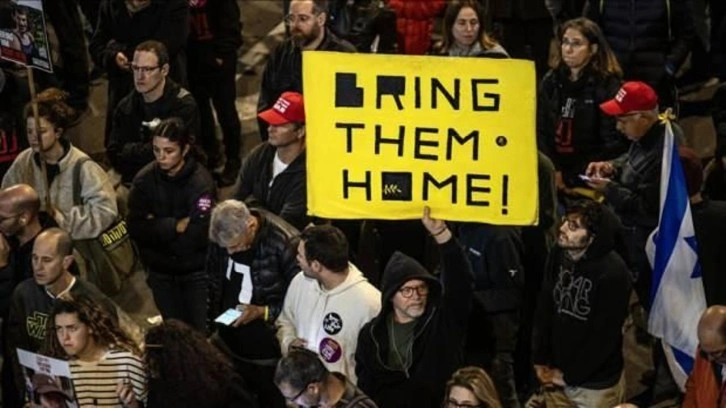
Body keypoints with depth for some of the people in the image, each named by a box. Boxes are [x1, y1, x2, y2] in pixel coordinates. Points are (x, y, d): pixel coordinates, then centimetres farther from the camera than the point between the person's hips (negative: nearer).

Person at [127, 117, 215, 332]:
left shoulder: (201, 181, -17)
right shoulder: (145, 179, -5)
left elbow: (198, 234, -25)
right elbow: (135, 228, -11)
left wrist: (157, 228, -15)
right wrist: (175, 226, -19)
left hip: (197, 272, -3)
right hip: (161, 273, 4)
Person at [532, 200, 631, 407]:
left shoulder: (612, 272, -21)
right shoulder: (558, 254, -3)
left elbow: (605, 336, -17)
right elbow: (545, 309, 5)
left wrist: (569, 376, -10)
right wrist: (540, 360, 2)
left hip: (595, 383, -5)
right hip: (558, 373, 5)